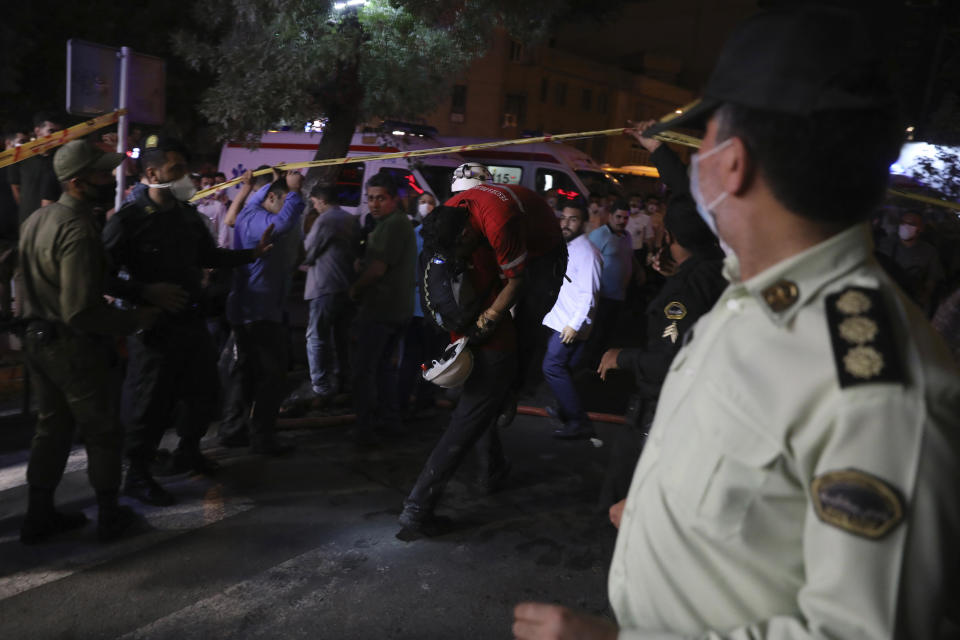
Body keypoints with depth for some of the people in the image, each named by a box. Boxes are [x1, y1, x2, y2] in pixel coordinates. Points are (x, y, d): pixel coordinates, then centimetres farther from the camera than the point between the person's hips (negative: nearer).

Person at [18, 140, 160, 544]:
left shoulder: (37, 219, 6)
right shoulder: (78, 228, -24)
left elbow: (35, 282, 15)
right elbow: (81, 312, -28)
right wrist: (134, 320, -18)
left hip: (37, 340, 9)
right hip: (73, 346, -9)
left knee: (52, 427, 20)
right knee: (102, 432, 9)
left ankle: (39, 517, 30)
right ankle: (110, 517, 21)